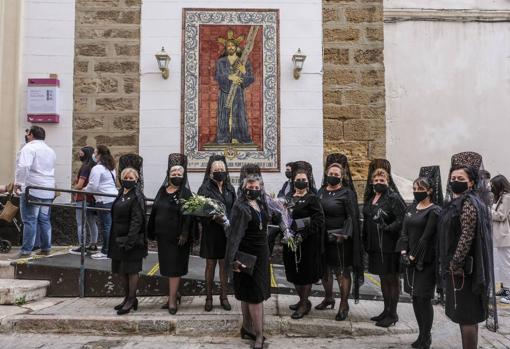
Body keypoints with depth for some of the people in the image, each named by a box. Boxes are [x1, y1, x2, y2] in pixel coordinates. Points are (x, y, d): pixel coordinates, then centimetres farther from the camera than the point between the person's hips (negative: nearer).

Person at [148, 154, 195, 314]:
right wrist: (152, 231, 10)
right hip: (162, 235, 6)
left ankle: (172, 300, 9)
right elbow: (154, 210, 12)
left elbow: (188, 215, -14)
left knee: (174, 267, 0)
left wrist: (184, 234, -22)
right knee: (167, 265, 14)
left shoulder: (185, 193, -9)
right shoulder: (163, 190, 9)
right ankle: (175, 293, 30)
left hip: (177, 236, -6)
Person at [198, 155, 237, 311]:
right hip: (211, 233, -3)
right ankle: (209, 297, 20)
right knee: (210, 265, 8)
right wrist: (214, 218, -27)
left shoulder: (230, 189, 6)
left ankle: (224, 296, 23)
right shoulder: (205, 189, -5)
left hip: (227, 233, 3)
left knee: (224, 265, 10)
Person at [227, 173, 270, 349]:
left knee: (248, 294, 17)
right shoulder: (241, 207, -18)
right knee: (255, 295, -2)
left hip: (261, 253, 7)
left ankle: (247, 327, 29)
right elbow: (234, 234, -26)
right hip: (247, 255, -7)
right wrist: (234, 260, -33)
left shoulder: (261, 203, 5)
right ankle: (259, 335, 9)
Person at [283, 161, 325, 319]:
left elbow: (319, 221, -15)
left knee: (305, 273, 2)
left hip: (307, 243, -6)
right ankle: (302, 300, 29)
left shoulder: (312, 199, -7)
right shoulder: (289, 198, 12)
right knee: (294, 272, 12)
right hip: (291, 241, 6)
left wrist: (303, 234, -22)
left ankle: (304, 304, 14)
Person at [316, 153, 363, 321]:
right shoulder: (321, 191, 10)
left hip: (340, 238, -5)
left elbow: (351, 217, -10)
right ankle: (329, 298, 33)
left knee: (342, 271, 0)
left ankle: (344, 304, 12)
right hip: (323, 237, 6)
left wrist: (345, 234, -21)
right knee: (324, 269, 14)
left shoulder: (347, 193, -6)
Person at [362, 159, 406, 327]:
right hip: (375, 245, 7)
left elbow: (403, 219, -19)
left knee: (392, 278, 4)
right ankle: (386, 310, 28)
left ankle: (392, 313, 14)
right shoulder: (370, 198, 10)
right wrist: (366, 242, 11)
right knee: (383, 278, 16)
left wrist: (387, 228, -24)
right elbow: (366, 221, 15)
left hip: (389, 246, -7)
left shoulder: (393, 198, -11)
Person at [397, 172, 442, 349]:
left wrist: (414, 256, -13)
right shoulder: (411, 208, 12)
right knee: (415, 297, 10)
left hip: (426, 261, -7)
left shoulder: (434, 211, -8)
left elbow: (426, 237, -13)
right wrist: (404, 252, -5)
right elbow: (404, 232, 8)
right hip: (410, 259, 7)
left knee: (424, 299, -3)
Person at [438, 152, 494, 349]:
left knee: (466, 316, -3)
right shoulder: (456, 203, 14)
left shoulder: (469, 203, -15)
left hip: (462, 268, -9)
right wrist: (448, 265, 16)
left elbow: (467, 237, -22)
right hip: (458, 267, 9)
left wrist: (454, 264, -19)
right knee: (465, 315, 15)